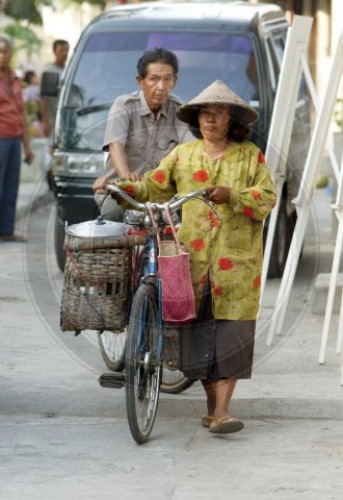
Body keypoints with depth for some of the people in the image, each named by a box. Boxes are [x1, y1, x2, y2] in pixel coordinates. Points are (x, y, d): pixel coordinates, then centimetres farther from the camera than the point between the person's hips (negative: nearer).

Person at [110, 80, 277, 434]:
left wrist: (231, 195, -17)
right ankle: (212, 404, 12)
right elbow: (153, 186, 9)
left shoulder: (250, 156, 6)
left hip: (237, 258, -2)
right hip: (194, 255, 2)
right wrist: (119, 187, -6)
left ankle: (222, 411, -11)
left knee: (231, 333, -9)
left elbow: (267, 198, -2)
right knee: (198, 332, 0)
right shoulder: (183, 155, 12)